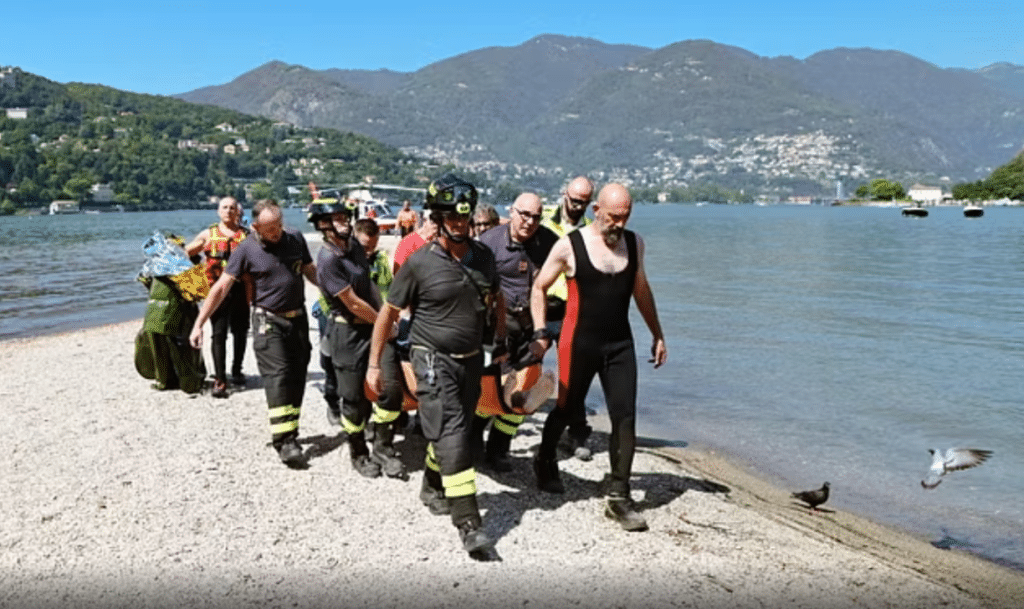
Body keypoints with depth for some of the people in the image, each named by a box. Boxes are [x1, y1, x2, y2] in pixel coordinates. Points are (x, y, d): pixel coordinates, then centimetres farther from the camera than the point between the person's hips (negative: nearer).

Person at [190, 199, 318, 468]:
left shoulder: (296, 239, 3)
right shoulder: (247, 249, -7)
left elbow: (311, 272, 15)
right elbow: (221, 287, -7)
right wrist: (199, 324, -11)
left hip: (298, 317, 4)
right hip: (268, 321, -4)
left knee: (296, 378, 7)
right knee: (278, 377, -12)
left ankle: (290, 431, 20)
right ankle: (284, 441, -11)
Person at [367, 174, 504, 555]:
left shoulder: (483, 257, 2)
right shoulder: (419, 262, -12)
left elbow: (496, 298, 20)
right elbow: (389, 312, -5)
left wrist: (501, 339, 17)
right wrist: (374, 363, -4)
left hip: (471, 359, 6)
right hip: (434, 361, -5)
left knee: (455, 432, 17)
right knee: (451, 436, -12)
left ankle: (432, 488, 41)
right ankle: (468, 523, -11)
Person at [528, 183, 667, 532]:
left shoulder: (634, 243, 4)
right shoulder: (570, 246, -9)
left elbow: (641, 290, 17)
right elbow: (539, 288, 0)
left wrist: (657, 335, 18)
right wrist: (540, 333, -10)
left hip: (620, 345, 3)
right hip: (579, 344, -3)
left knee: (625, 419, -4)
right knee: (566, 410, 12)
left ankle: (618, 497, 6)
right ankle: (545, 463, 41)